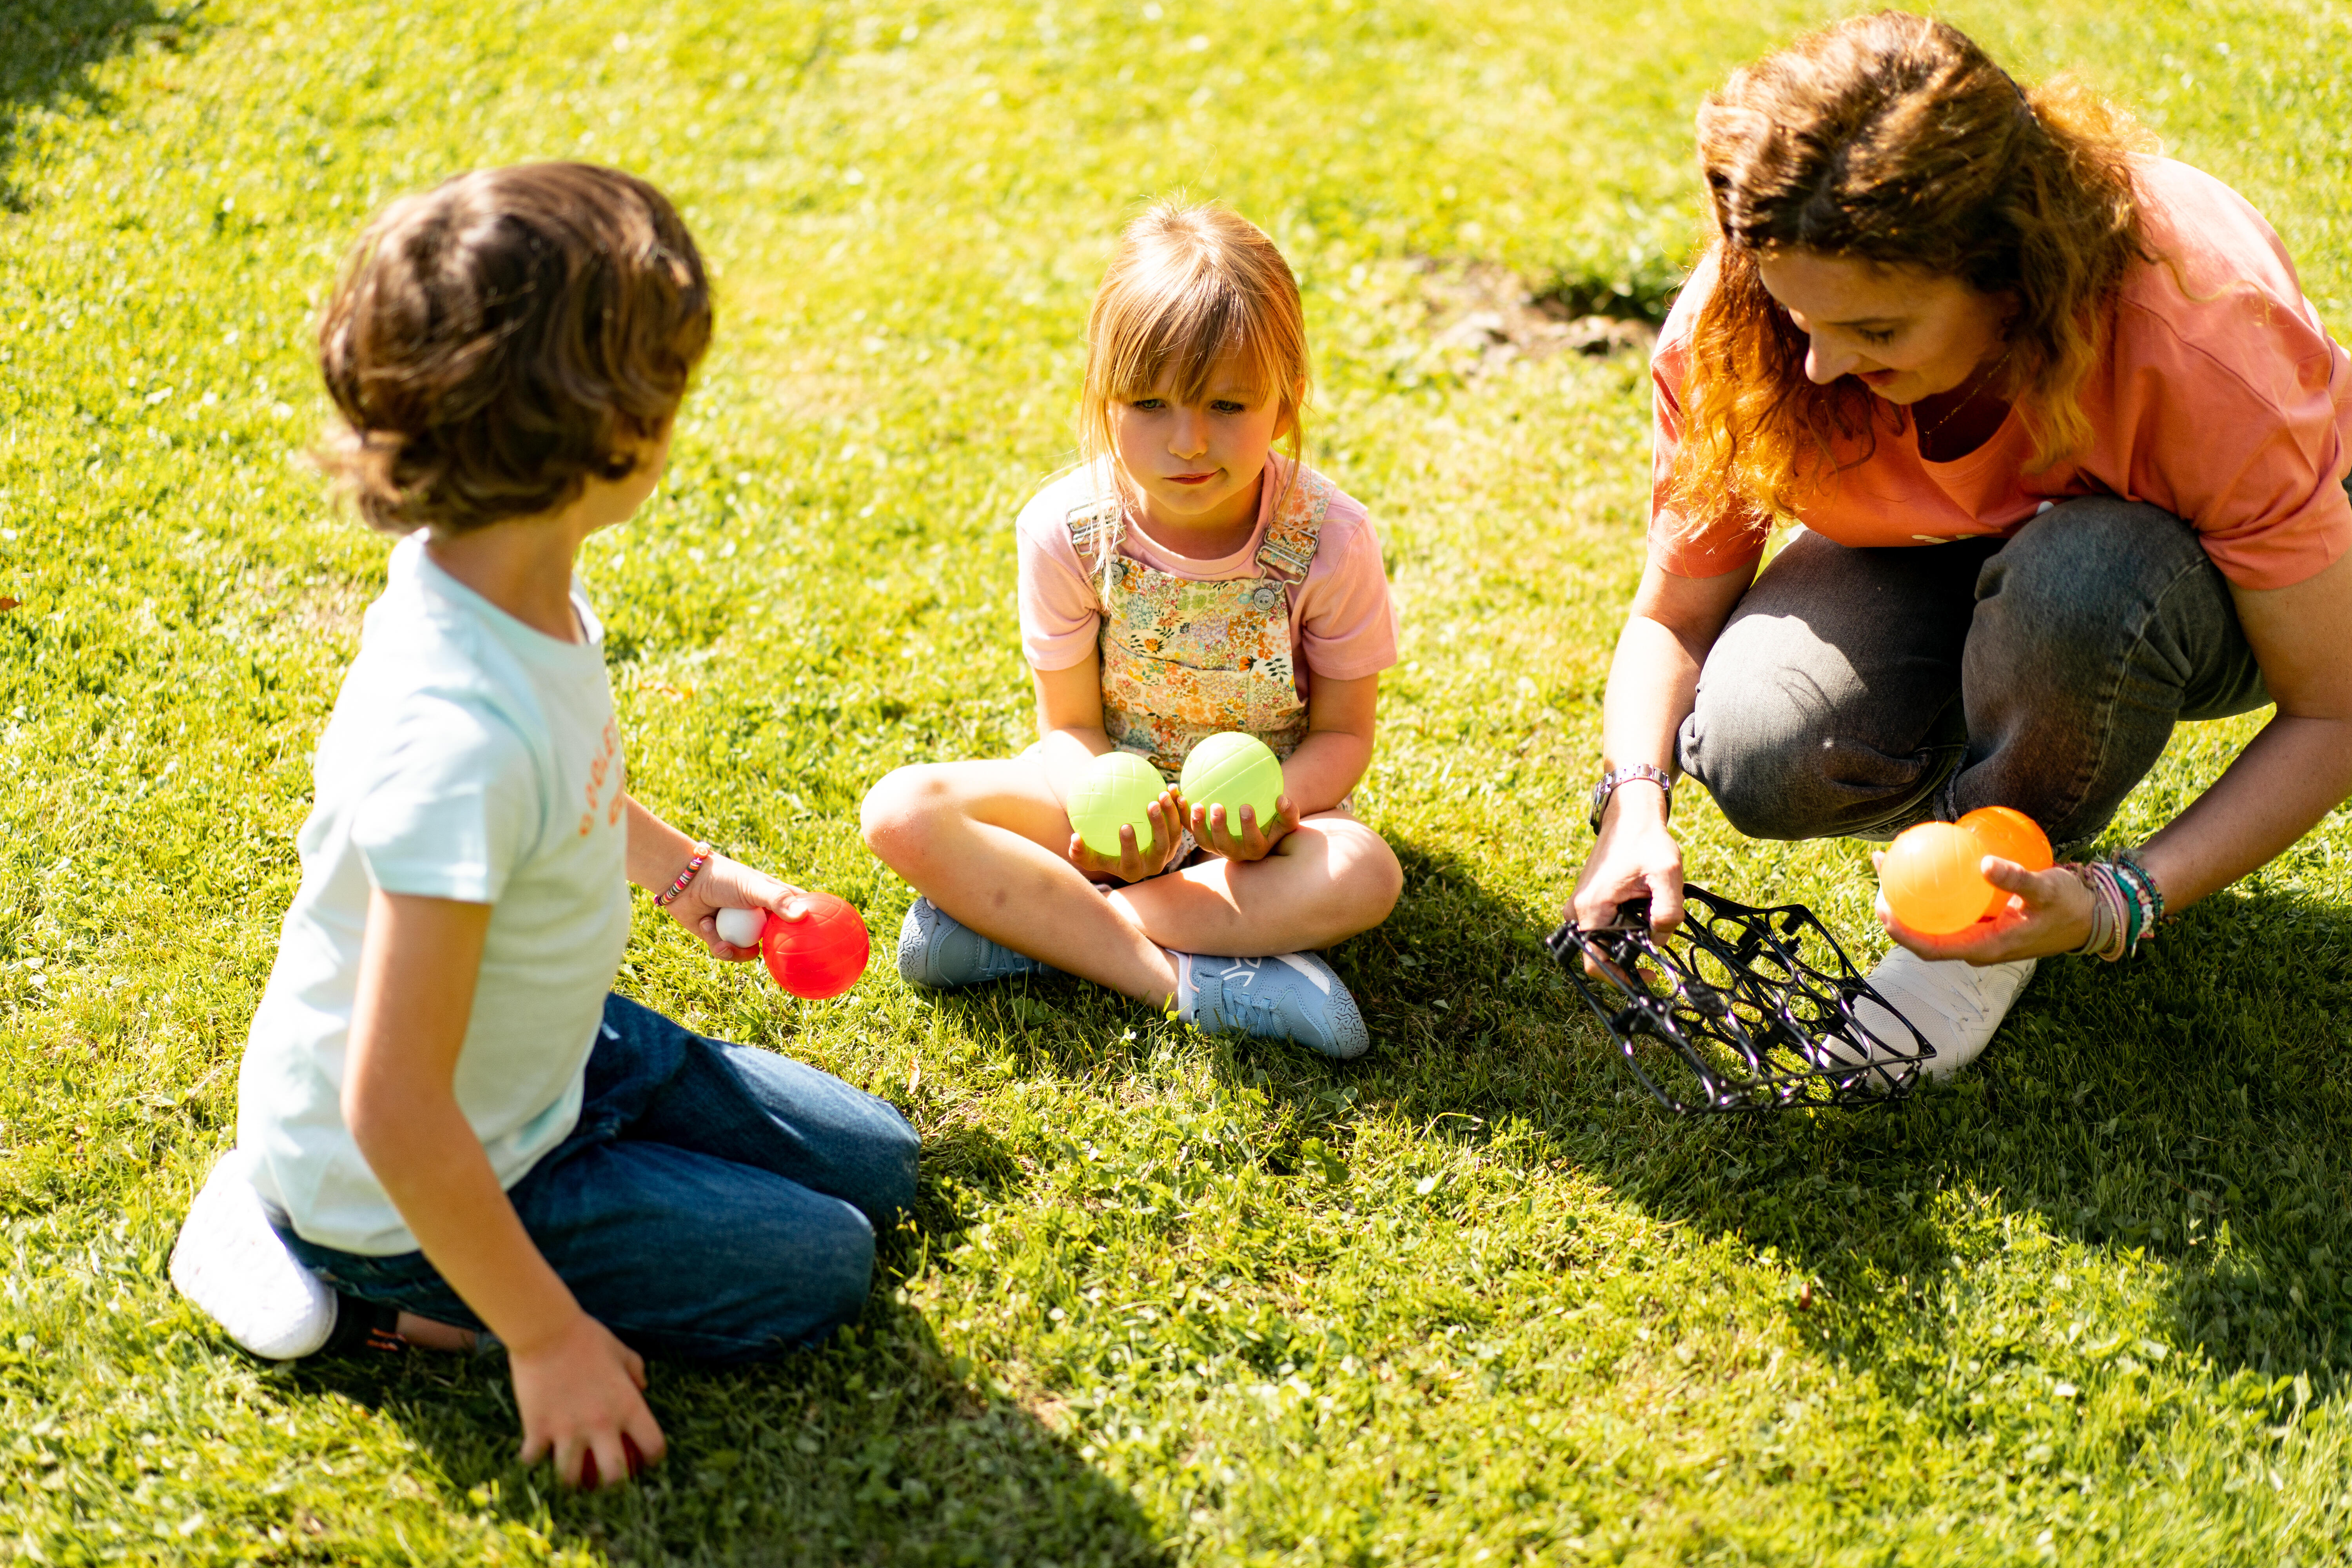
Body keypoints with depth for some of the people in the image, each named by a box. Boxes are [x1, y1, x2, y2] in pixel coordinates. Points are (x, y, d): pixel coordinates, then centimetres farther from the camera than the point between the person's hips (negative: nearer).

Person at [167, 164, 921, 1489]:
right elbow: (394, 1107, -34)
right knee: (818, 1268, -5)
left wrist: (682, 867, 16)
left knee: (877, 1164, 14)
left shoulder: (515, 586, -11)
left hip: (549, 1055, 9)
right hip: (406, 1180, -9)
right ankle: (379, 1295, 2)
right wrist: (548, 1340, -25)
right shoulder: (456, 734, -39)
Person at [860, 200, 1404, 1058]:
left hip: (1263, 800, -1)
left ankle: (1022, 927, -28)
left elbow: (1343, 731, -8)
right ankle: (1174, 975, -30)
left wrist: (1276, 805, -31)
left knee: (1363, 875, -35)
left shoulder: (1328, 537, -20)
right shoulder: (1066, 530, -17)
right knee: (902, 811, -23)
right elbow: (1069, 725, -8)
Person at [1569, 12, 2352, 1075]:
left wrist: (2119, 904, -39)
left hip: (2193, 577, -2)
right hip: (1934, 567, 2)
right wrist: (1635, 802, -32)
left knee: (2079, 581, -40)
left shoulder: (2207, 348, -36)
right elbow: (1674, 615, -12)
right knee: (1756, 754, -30)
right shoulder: (1736, 329, -27)